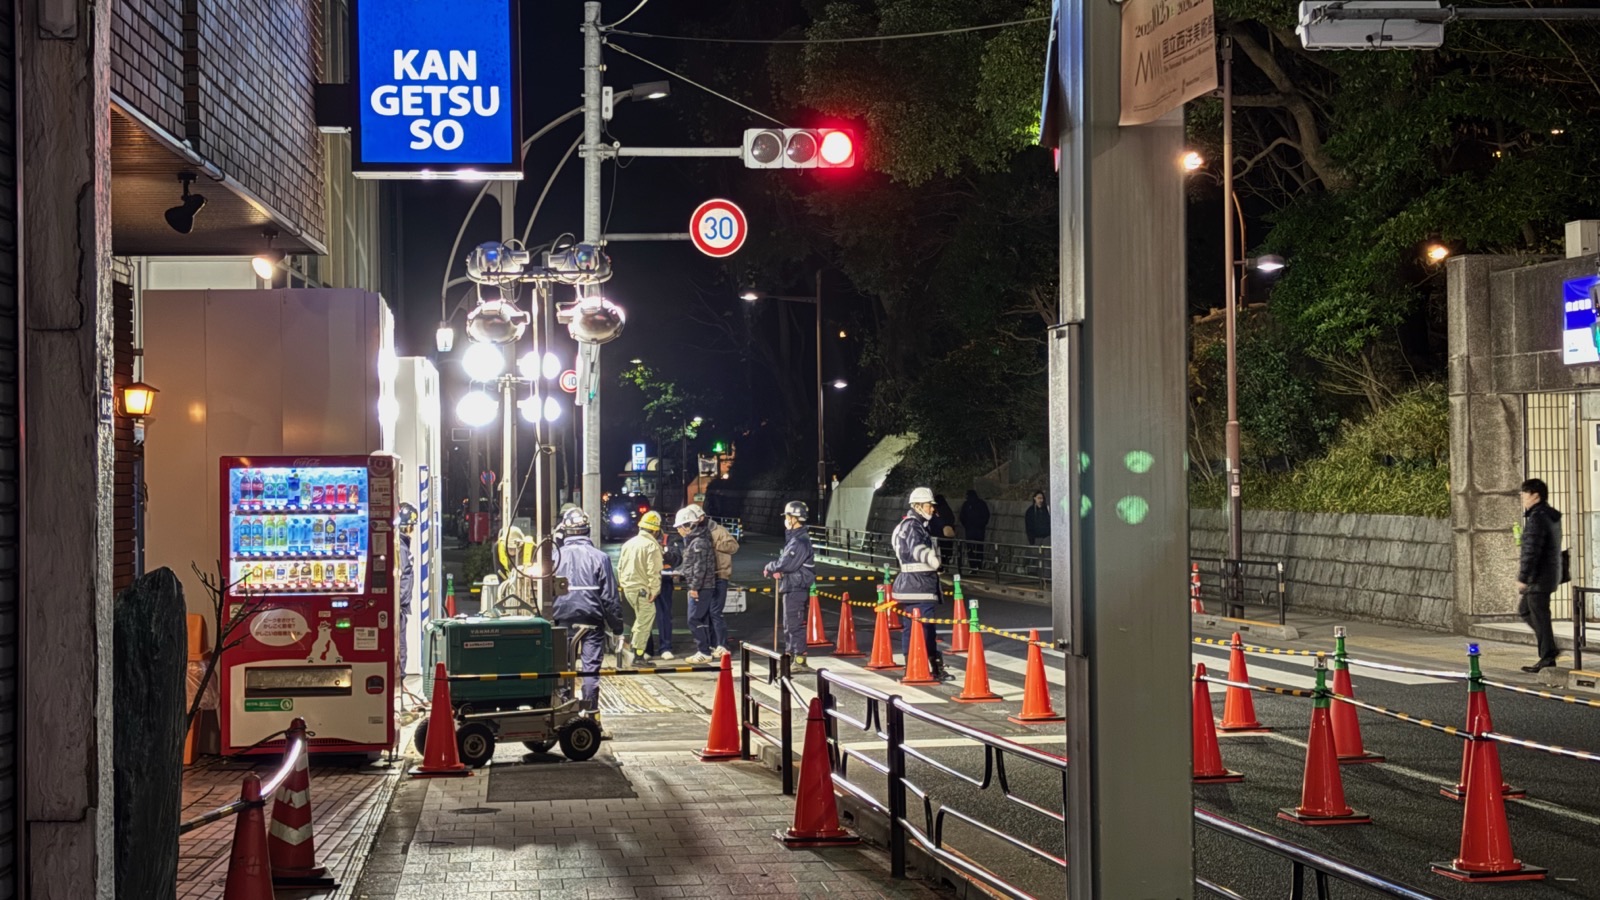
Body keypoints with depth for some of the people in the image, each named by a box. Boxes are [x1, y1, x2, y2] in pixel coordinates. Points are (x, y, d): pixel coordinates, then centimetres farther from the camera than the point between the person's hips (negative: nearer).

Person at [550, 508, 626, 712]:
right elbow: (610, 595, -2)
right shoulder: (599, 557, -4)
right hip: (592, 620, -1)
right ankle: (591, 712, 0)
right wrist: (616, 625, 5)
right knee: (591, 668, 2)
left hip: (563, 620, 1)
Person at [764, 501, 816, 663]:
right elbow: (784, 561, 19)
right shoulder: (793, 539, 16)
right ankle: (789, 657, 26)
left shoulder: (800, 541, -18)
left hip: (796, 590, -11)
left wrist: (770, 568, -7)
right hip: (790, 589, 11)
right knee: (789, 626, 18)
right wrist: (776, 570, -2)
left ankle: (800, 659, -8)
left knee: (795, 626, -9)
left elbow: (786, 564, -24)